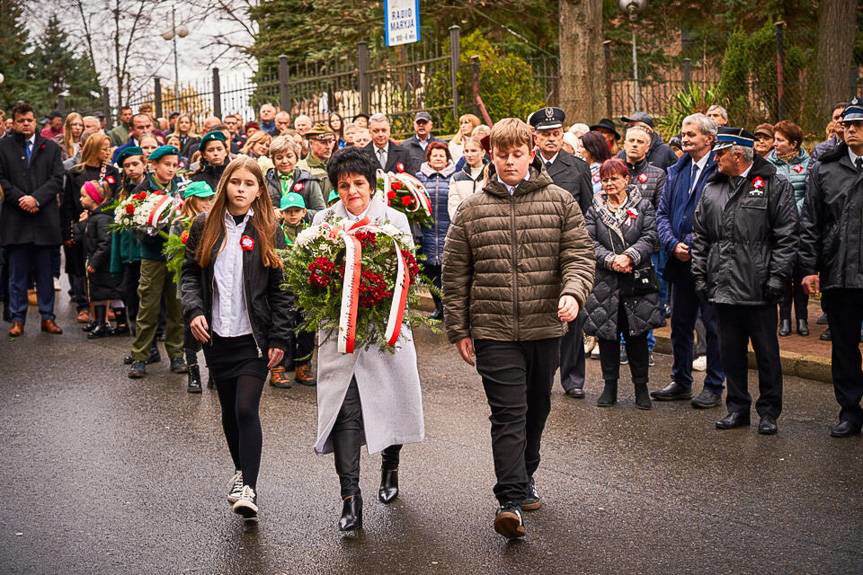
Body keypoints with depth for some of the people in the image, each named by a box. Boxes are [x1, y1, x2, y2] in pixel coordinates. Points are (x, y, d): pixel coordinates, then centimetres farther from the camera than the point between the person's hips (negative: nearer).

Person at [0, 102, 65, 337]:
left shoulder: (51, 147, 9)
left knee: (46, 273, 6)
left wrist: (36, 198, -12)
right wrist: (21, 199, -12)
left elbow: (57, 179, 1)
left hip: (45, 218, 1)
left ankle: (47, 317, 13)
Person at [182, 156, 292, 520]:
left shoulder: (267, 231, -1)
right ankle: (241, 470, 34)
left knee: (246, 408, -13)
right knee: (229, 409, 14)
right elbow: (190, 273, 7)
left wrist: (279, 338, -7)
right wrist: (193, 310, -11)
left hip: (254, 337, -3)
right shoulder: (205, 227, 4)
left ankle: (248, 487, -11)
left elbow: (280, 288, -2)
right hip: (217, 336, 3)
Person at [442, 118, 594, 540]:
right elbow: (455, 273, 5)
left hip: (545, 327, 2)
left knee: (536, 408, 16)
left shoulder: (559, 201, 2)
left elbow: (579, 255, -1)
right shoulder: (472, 210, 2)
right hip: (493, 330, -2)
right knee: (508, 414, -8)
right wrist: (458, 330, 3)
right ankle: (511, 500, -7)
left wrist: (572, 293, -21)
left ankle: (524, 477, 37)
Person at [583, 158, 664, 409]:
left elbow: (650, 238, -4)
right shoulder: (595, 210, 9)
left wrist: (629, 256, -18)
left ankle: (641, 388, 13)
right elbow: (590, 243, -1)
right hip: (605, 282, 1)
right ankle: (610, 386, 16)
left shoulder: (643, 206, 6)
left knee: (637, 336, 2)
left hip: (637, 281, -1)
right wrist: (611, 260, -16)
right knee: (607, 335, 5)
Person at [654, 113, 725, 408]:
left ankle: (714, 386, 12)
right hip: (680, 262, 7)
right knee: (680, 324, 14)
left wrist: (694, 246, -16)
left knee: (713, 325, 2)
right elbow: (662, 213, 11)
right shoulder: (675, 171, 12)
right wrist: (673, 244, -6)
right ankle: (681, 382, 26)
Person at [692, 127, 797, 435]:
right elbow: (700, 237, 15)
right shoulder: (711, 189, 13)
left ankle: (769, 412, 14)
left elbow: (786, 236, -6)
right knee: (730, 351, 11)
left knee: (766, 351, 4)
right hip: (723, 286, 5)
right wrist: (700, 275, 8)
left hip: (758, 287, -5)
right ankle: (738, 408, 22)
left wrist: (777, 276, -12)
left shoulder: (774, 186, -3)